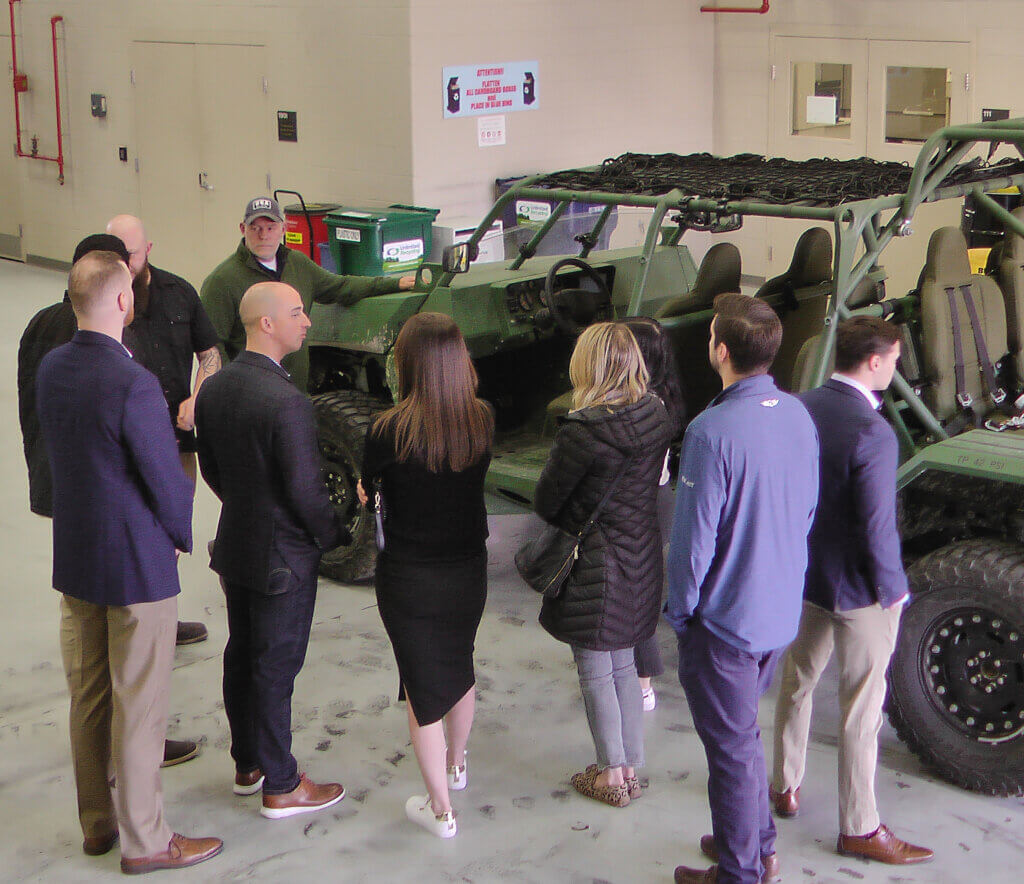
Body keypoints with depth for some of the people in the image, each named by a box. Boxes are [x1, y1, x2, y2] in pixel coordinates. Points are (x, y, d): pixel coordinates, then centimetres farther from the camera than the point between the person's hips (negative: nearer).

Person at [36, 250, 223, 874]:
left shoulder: (50, 369, -1)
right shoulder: (133, 384, -25)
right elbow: (167, 478, -18)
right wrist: (183, 535, 0)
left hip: (74, 558, 8)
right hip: (137, 563, -8)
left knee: (88, 698, 17)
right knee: (139, 705, 4)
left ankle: (97, 822, 32)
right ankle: (144, 839, 16)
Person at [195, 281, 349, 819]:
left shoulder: (213, 389, -1)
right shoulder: (287, 403, -27)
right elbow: (306, 490, -23)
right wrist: (335, 535, -5)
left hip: (234, 547, 8)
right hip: (283, 557, -8)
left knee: (241, 657, 19)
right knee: (276, 668, 3)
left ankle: (248, 765, 34)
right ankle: (280, 787, 16)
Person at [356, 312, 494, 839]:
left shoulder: (390, 433, -22)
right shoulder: (482, 422, -11)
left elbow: (367, 488, -4)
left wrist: (366, 495, 19)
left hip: (409, 579, -4)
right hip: (468, 572, 4)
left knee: (422, 684, 9)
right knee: (459, 667, 26)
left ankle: (440, 808, 17)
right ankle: (456, 765, 49)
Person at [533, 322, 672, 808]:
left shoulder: (583, 430, -24)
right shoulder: (655, 414, -3)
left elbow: (545, 502, -13)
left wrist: (572, 522, 7)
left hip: (595, 564, -7)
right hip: (641, 558, 7)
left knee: (595, 672, 8)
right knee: (623, 665, 20)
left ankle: (612, 774, 19)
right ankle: (631, 765, 31)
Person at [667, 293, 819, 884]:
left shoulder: (713, 431, -26)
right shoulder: (798, 415, -3)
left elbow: (695, 539, -22)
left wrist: (680, 609, -6)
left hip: (724, 622, -7)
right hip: (781, 613, 7)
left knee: (732, 749, 8)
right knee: (745, 733, 25)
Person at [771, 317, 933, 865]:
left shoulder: (800, 409, -5)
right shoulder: (872, 434, -27)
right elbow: (877, 527, -25)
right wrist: (892, 589, -10)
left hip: (803, 574, 7)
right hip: (858, 591, -7)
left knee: (797, 682, 23)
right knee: (860, 707, 6)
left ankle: (785, 787, 39)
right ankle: (859, 829, 18)